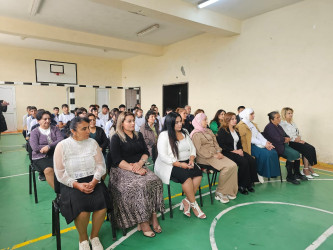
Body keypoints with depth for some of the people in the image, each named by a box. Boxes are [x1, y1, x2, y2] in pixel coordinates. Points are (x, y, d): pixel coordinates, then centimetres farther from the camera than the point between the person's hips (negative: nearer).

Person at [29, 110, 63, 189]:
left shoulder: (55, 129, 15)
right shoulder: (34, 132, 8)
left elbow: (61, 141, 0)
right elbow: (35, 148, -6)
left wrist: (49, 146, -15)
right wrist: (54, 146, -5)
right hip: (40, 157, -2)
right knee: (48, 170, -32)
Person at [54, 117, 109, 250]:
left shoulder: (92, 142, 6)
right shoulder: (62, 146, -1)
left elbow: (100, 164, 4)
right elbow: (60, 173, -4)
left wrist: (94, 181, -13)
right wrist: (77, 185, -16)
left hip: (93, 180, 2)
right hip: (71, 183, -2)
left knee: (102, 204, -24)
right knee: (82, 207, -27)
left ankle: (94, 236, 5)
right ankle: (83, 239, 4)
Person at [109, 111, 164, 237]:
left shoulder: (139, 135, 17)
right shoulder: (116, 138, -1)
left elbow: (146, 152, 14)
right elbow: (117, 160, -10)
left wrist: (140, 163, -7)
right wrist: (133, 169, -19)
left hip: (139, 167, 5)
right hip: (122, 170, -5)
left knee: (155, 182, -23)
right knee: (140, 185, -31)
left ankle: (153, 215, -17)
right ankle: (142, 221, -21)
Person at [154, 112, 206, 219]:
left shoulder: (185, 132, 14)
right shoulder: (164, 135, -8)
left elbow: (192, 148, 15)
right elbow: (163, 156, -15)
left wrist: (191, 160, -6)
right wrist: (180, 164, -20)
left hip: (186, 162, 6)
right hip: (170, 165, -6)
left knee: (199, 173, -21)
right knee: (186, 175, -31)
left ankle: (186, 201, -11)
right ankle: (194, 204, -12)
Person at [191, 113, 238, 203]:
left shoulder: (209, 131, 21)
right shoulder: (196, 134, -5)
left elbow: (215, 143, 17)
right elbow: (199, 150, -13)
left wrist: (218, 152, -2)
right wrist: (213, 155, -16)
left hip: (215, 154, 8)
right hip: (205, 157, -8)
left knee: (233, 165, -13)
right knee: (226, 167, -25)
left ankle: (229, 191, -4)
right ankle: (219, 193, -9)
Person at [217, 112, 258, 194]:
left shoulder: (235, 130, 21)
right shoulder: (222, 131, -5)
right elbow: (222, 146, -14)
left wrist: (240, 150, 0)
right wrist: (234, 151, -16)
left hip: (237, 151, 8)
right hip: (227, 153, -8)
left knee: (252, 161, -15)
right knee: (244, 162, -27)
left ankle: (250, 182, -5)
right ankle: (241, 185, -14)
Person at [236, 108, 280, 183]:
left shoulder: (252, 124, 20)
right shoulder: (241, 125, -9)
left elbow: (259, 134, 11)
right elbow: (250, 139, -15)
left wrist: (266, 142, -5)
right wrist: (264, 144, -15)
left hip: (258, 144, 8)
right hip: (250, 145, -8)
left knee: (273, 152, -12)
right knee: (266, 154, -25)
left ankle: (272, 173, -2)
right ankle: (259, 173, -7)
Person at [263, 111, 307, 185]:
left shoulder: (278, 126, 18)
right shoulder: (269, 127, -13)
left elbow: (286, 136, 19)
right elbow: (277, 139, -22)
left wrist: (287, 139, -4)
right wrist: (284, 139, -3)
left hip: (284, 145, 9)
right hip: (277, 147, -9)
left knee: (297, 154, -9)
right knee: (293, 154, -22)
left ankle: (297, 173, 7)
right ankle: (289, 177, -10)